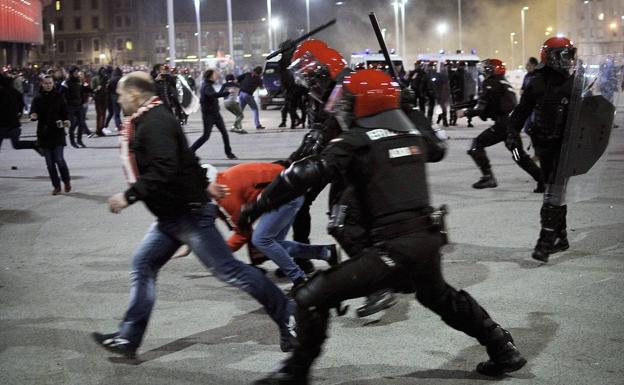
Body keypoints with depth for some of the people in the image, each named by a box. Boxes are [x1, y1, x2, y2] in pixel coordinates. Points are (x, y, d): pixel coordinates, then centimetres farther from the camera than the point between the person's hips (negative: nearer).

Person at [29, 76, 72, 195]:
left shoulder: (59, 97, 1)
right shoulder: (38, 99, 6)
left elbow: (65, 112, 2)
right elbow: (33, 112, 1)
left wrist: (66, 121, -18)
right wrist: (33, 116, -22)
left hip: (57, 133, -3)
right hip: (43, 134, 3)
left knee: (59, 159, -9)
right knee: (50, 162, 5)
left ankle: (67, 181, 15)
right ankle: (56, 186, 16)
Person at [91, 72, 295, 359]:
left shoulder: (155, 123, -20)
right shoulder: (146, 121, 14)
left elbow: (163, 172, -30)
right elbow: (182, 159, 23)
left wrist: (129, 196, -26)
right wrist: (203, 184, 29)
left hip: (189, 212, -11)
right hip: (171, 214, 11)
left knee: (227, 269, -5)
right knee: (143, 265, 8)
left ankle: (288, 316, 4)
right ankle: (128, 338, 12)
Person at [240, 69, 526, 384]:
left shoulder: (356, 142, -7)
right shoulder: (413, 135, 13)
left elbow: (305, 175, -15)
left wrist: (257, 206, -9)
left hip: (394, 246, -7)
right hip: (428, 238, 8)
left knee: (311, 297, -2)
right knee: (440, 297, 36)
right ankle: (504, 350, 43)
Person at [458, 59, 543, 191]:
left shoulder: (490, 83, -6)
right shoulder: (505, 84, 22)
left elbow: (482, 108, -12)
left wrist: (465, 113, 2)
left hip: (503, 124, -8)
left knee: (477, 144, 2)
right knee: (520, 156, 14)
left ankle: (488, 177, -5)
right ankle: (543, 179, 9)